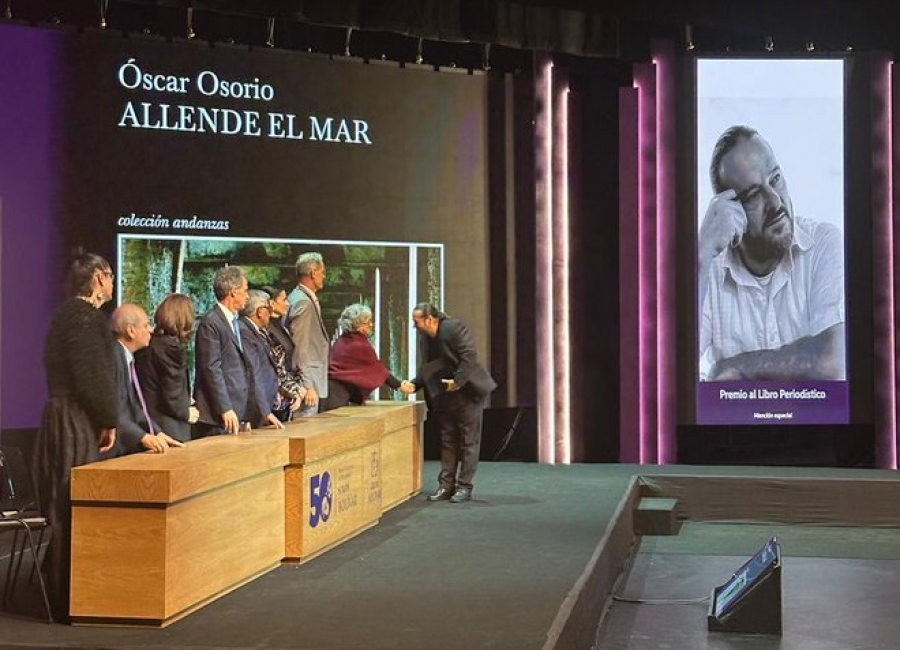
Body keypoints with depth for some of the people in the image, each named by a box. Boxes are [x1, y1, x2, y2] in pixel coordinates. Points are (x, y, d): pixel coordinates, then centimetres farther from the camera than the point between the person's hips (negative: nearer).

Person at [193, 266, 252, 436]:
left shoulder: (235, 323, 18)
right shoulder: (210, 323, -10)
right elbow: (211, 369, -15)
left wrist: (244, 415, 17)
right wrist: (225, 409, -18)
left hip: (237, 415, 8)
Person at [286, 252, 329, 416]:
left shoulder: (298, 297, 14)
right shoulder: (303, 302, -14)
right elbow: (300, 347, -18)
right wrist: (307, 385, -19)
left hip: (311, 378, 10)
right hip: (307, 380, -10)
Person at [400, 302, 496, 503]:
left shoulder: (454, 328, -17)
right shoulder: (425, 339, 7)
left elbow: (470, 356, -24)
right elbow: (426, 370, 9)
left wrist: (457, 382, -25)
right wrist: (414, 384, -8)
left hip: (467, 391, -8)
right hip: (445, 396, 8)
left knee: (468, 441, 0)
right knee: (447, 441, 10)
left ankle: (464, 486, 4)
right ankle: (446, 486, 15)